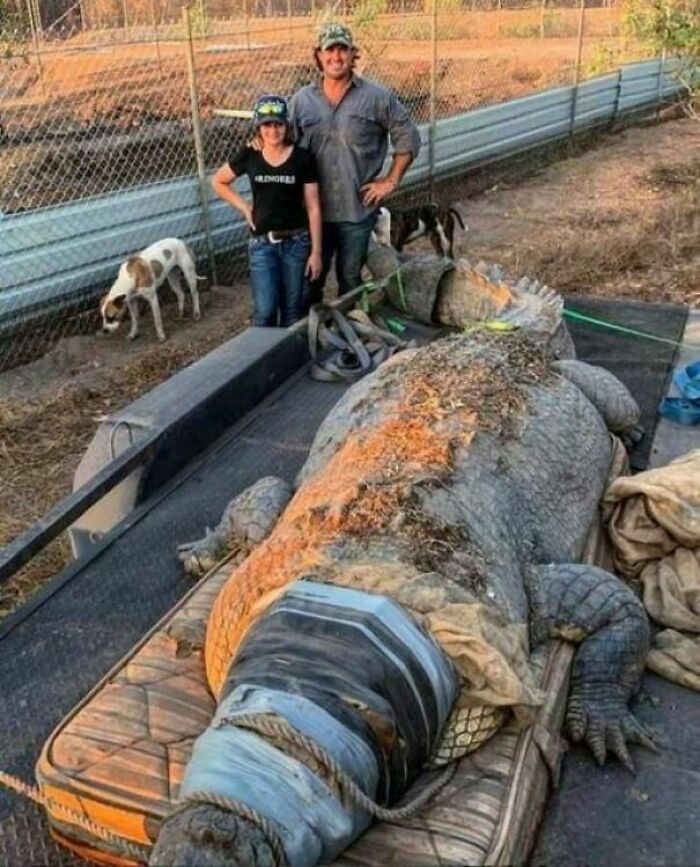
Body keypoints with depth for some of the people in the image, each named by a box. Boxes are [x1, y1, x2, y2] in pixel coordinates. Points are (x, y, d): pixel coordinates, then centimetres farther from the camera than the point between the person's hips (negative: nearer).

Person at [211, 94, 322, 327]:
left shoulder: (303, 158, -4)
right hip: (262, 243, 0)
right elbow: (218, 182, 16)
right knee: (265, 311, -5)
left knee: (292, 310, 9)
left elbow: (313, 207, -2)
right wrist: (244, 207, 4)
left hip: (296, 242, 0)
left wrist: (316, 251, -5)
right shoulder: (248, 156, -1)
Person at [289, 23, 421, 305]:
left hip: (358, 208, -1)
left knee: (351, 278, 12)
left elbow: (408, 138, 2)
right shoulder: (301, 100, 3)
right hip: (314, 210, 2)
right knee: (310, 277, 10)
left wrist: (391, 180, -2)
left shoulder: (377, 97, -3)